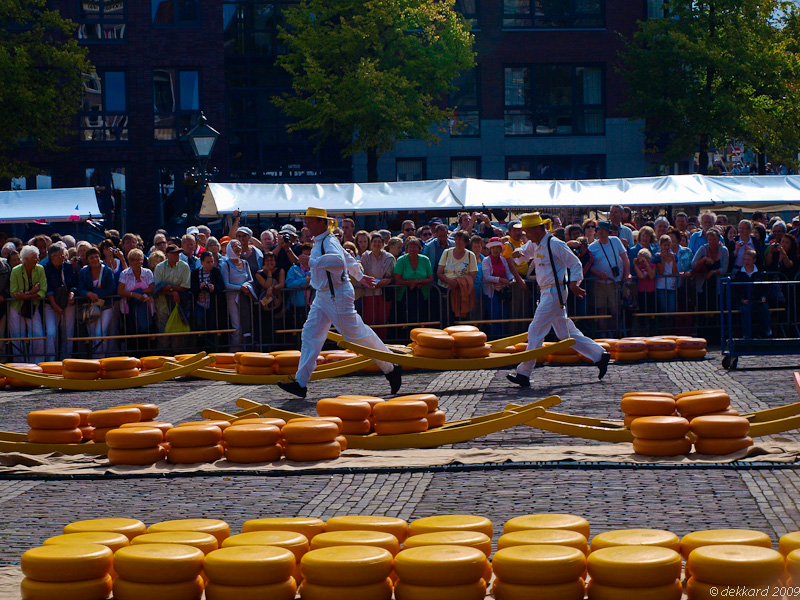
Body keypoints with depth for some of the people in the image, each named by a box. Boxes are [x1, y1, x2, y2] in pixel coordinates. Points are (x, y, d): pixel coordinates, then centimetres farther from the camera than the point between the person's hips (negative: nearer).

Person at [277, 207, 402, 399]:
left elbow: (339, 261, -42)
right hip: (323, 296, 10)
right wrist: (360, 276, 37)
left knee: (356, 334, -3)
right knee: (311, 333, 4)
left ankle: (391, 369, 12)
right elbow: (347, 258, 27)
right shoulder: (320, 242, 13)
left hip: (337, 296, -10)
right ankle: (300, 383, 4)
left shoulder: (329, 242, -20)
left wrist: (312, 261, -37)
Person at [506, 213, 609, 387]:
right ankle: (599, 355, 17)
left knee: (536, 331, -10)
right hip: (546, 293, 10)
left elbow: (575, 263, -11)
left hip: (554, 291, -10)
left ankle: (523, 374, -10)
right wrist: (518, 253, 4)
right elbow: (524, 252, 29)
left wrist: (574, 283, -25)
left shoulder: (554, 244, -12)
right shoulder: (534, 244, 13)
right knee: (566, 333, 11)